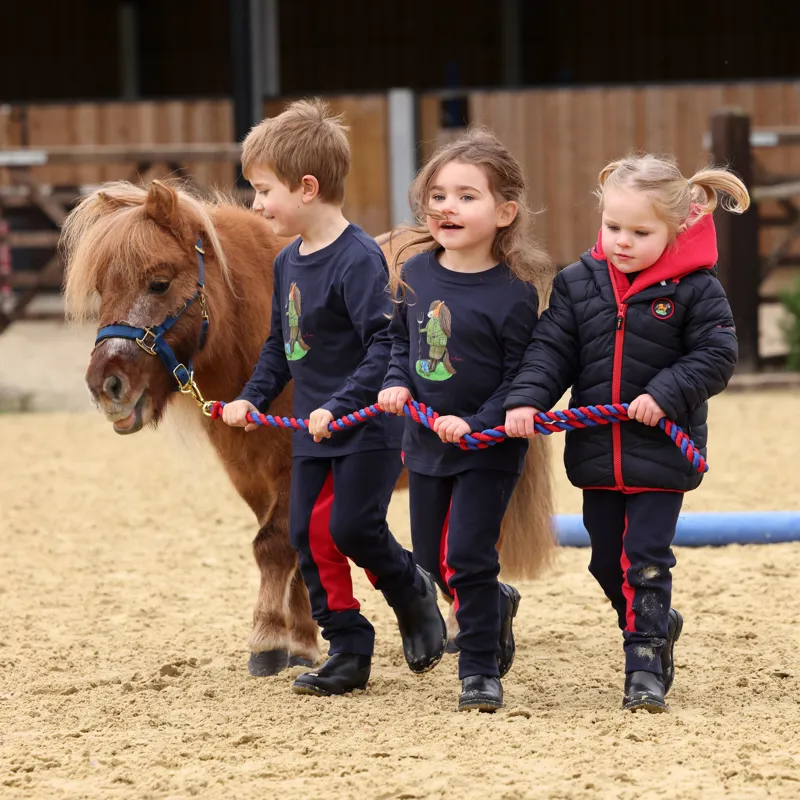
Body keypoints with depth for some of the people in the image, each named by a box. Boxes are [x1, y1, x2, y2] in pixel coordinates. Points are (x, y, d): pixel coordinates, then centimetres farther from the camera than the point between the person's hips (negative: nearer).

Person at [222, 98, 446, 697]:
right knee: (309, 534, 4)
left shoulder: (358, 259, -19)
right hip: (314, 431, 8)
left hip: (370, 429, -8)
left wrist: (341, 405, -29)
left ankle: (412, 591, 18)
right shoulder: (288, 262, 9)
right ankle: (349, 648, 14)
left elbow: (387, 343, -24)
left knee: (352, 527, -12)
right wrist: (253, 399, 10)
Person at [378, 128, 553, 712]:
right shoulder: (415, 274, -1)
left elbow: (522, 377, -14)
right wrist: (397, 384, -6)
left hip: (489, 448, -6)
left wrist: (477, 424, -24)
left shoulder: (514, 291, -17)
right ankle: (496, 605, 44)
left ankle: (481, 671, 6)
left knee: (467, 559, -8)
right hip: (426, 442, 6)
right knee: (433, 560, 16)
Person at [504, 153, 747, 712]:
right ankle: (656, 625, 36)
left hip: (661, 452, -5)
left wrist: (666, 394, -21)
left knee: (646, 559, -7)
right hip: (597, 451, 5)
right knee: (608, 559, 13)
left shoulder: (695, 289, -9)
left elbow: (716, 356, -9)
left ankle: (646, 666, -2)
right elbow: (551, 350, 3)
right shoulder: (579, 283, 2)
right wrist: (527, 399, -13)